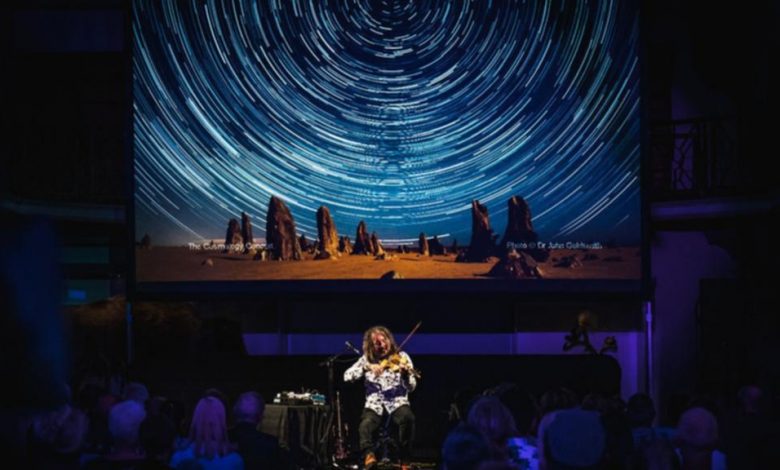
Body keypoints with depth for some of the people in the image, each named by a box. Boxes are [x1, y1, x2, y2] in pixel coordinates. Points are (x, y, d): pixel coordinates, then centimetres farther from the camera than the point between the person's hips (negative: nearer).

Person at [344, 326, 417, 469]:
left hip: (397, 402, -1)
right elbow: (347, 376, -4)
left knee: (408, 418, -34)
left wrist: (406, 374, -27)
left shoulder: (401, 357, 3)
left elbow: (411, 387, -4)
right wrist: (367, 367, -18)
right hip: (374, 404, 1)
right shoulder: (366, 359, 9)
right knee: (365, 426, -33)